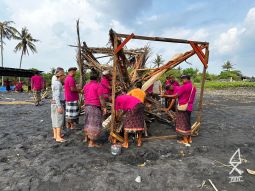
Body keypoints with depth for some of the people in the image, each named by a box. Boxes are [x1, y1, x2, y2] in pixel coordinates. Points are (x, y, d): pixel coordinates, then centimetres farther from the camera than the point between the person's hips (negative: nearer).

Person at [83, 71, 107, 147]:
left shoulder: (86, 85, 10)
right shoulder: (98, 86, -12)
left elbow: (85, 97, 16)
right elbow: (101, 98, -15)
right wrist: (104, 107, -10)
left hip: (87, 106, 8)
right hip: (95, 107, -8)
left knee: (88, 122, 20)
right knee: (94, 124, -2)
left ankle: (86, 138, 35)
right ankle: (91, 143, 3)